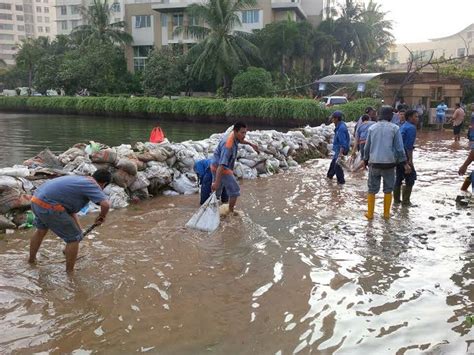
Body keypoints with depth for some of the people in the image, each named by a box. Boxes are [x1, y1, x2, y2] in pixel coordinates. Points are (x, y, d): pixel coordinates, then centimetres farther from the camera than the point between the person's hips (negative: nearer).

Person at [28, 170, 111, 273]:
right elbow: (106, 204, -24)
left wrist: (78, 228, 31)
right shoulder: (92, 186, -6)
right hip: (49, 207, -9)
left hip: (36, 199, 9)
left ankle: (31, 259, 57)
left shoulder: (79, 179, 21)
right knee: (74, 238, 6)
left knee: (41, 230, 36)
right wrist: (102, 216, -2)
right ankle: (69, 272, 17)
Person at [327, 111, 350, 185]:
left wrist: (341, 152, -33)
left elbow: (343, 142, -29)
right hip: (337, 149, 11)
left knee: (337, 165, -3)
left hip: (340, 150, -11)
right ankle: (330, 175, 41)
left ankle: (341, 181, 8)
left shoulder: (341, 128, -26)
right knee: (333, 162, 23)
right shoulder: (341, 125, 7)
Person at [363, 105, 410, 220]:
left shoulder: (372, 128, 3)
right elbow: (399, 148, -5)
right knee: (388, 189, 12)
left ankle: (370, 213, 15)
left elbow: (367, 147, 8)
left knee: (372, 189, 10)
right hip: (389, 163, -1)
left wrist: (366, 160, 20)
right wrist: (405, 163, 2)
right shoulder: (394, 128, -4)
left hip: (374, 163, 2)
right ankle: (386, 213, 17)